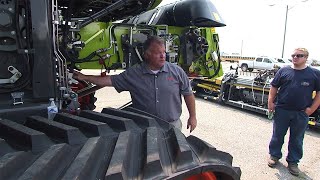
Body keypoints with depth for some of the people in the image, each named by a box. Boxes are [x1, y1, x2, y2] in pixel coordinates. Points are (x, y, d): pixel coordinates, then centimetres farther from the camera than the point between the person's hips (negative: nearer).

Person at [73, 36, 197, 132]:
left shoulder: (177, 71, -5)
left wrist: (192, 116, 2)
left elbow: (188, 94, 2)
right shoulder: (134, 73, -4)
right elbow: (110, 80, -1)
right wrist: (85, 78, -5)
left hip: (172, 125, 0)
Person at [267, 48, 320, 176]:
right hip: (281, 111, 1)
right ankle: (274, 155, 29)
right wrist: (270, 101, -2)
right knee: (278, 135, 12)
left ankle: (293, 162, 28)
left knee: (297, 139, 12)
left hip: (301, 114, 0)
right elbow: (274, 87, 7)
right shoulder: (284, 71, 3)